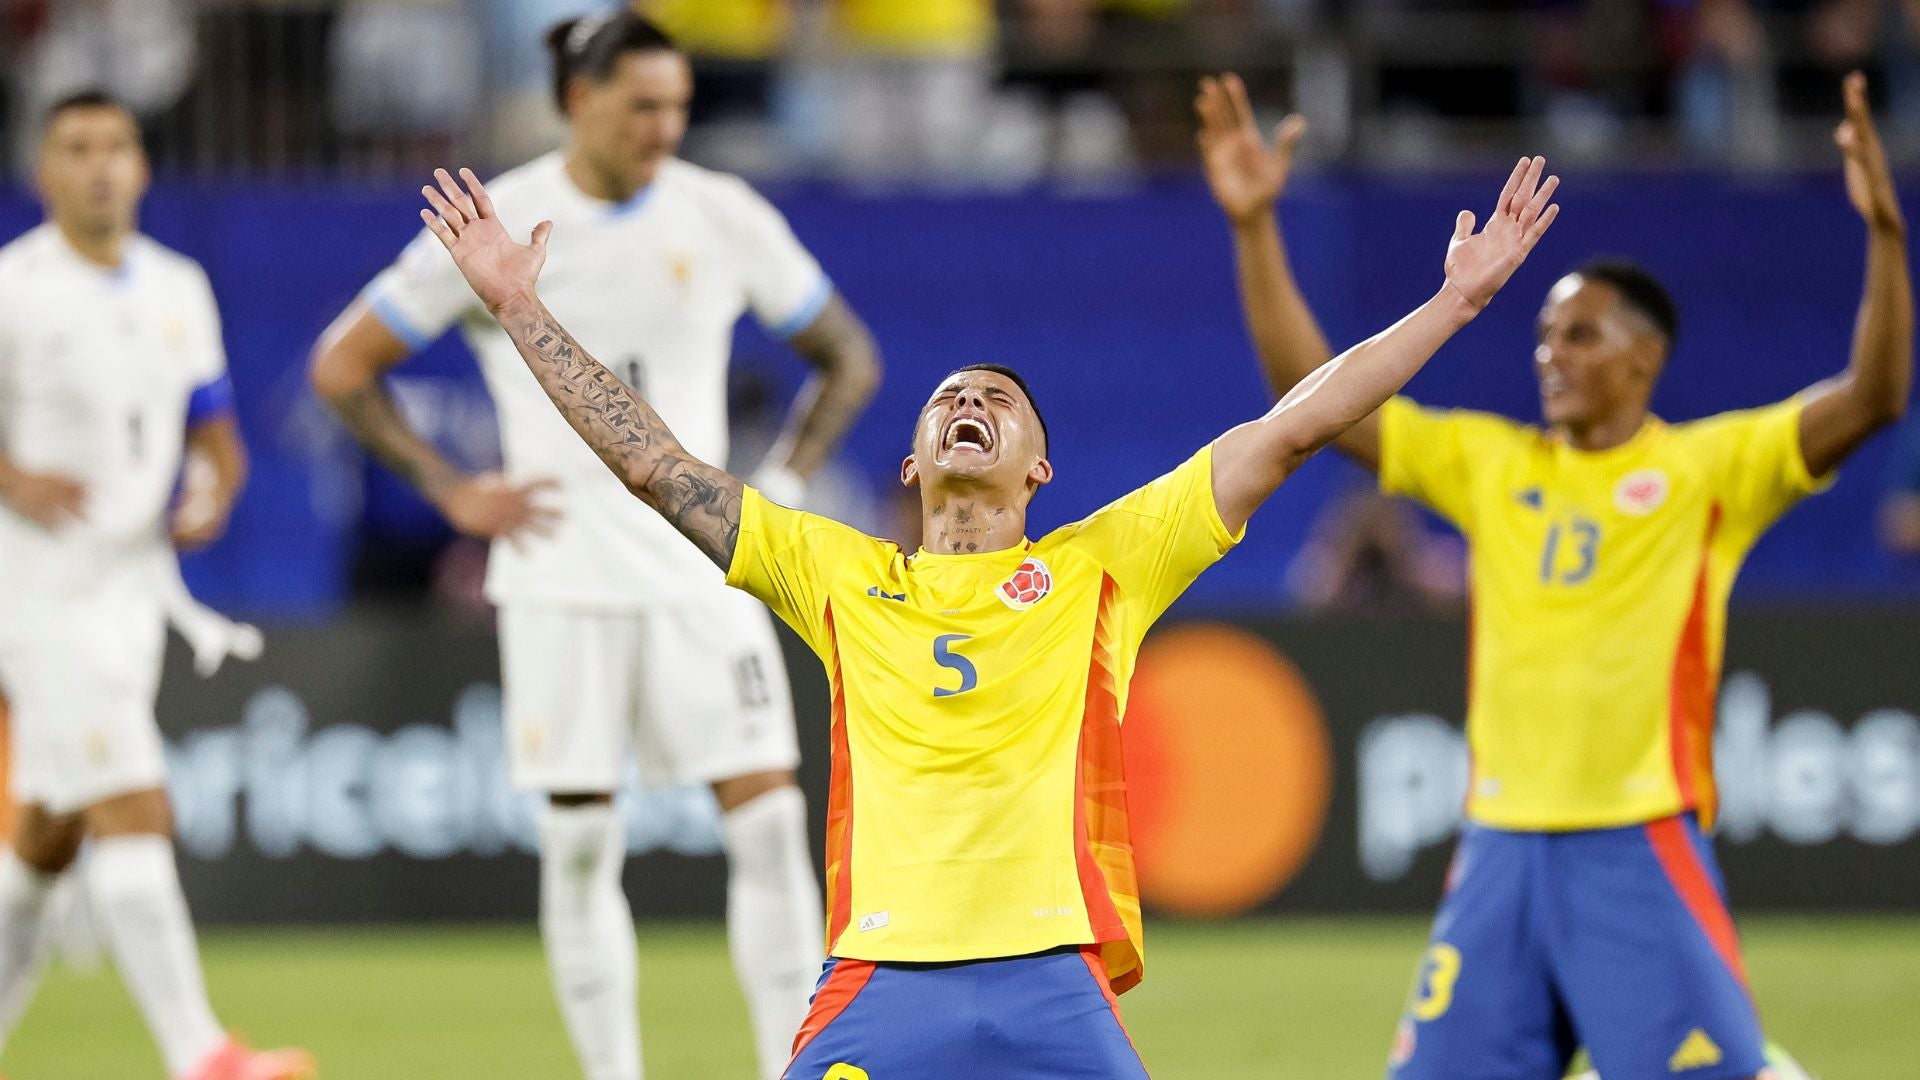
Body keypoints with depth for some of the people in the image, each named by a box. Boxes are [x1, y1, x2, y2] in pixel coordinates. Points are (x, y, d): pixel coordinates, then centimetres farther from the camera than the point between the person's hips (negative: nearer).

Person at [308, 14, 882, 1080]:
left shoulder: (725, 218, 2)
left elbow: (848, 359, 15)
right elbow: (342, 366, 4)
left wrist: (781, 487, 3)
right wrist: (453, 493, -3)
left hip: (702, 569, 1)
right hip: (561, 580, -1)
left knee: (769, 819, -8)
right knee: (579, 842, 0)